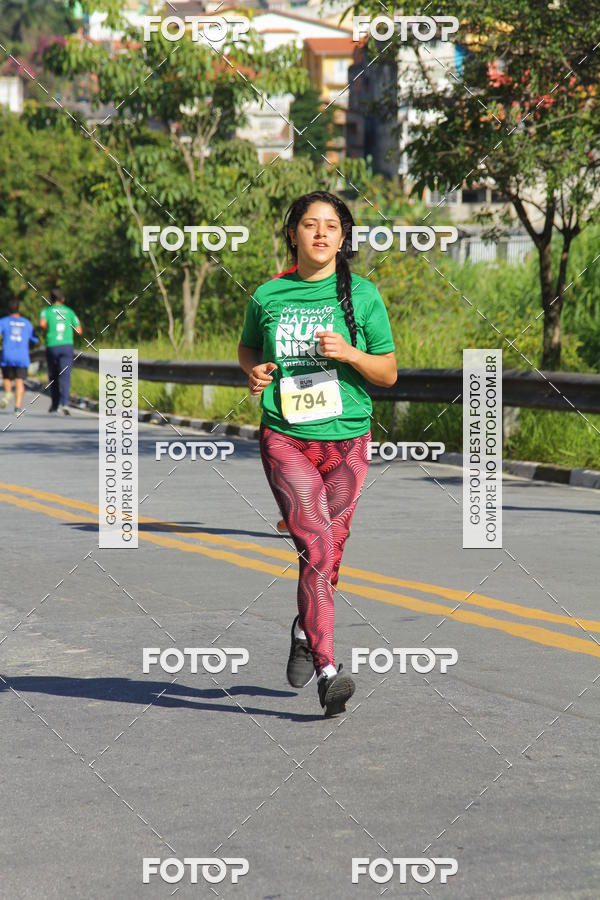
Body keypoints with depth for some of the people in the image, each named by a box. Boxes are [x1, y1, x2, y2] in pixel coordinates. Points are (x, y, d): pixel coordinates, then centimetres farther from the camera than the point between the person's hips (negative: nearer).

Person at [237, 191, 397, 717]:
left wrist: (349, 354, -13)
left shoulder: (362, 295, 2)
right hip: (285, 438, -1)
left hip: (347, 440, 1)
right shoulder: (268, 295, 5)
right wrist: (254, 372, 2)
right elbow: (247, 347, 24)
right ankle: (328, 671, -18)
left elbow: (388, 374, 5)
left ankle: (306, 632, 40)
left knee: (329, 552, 10)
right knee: (316, 546, -16)